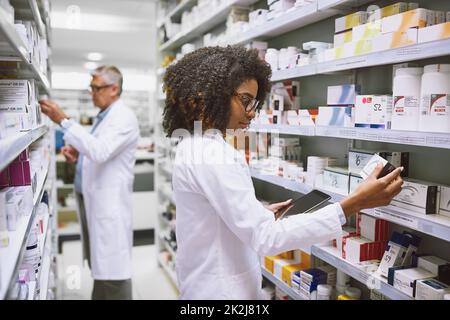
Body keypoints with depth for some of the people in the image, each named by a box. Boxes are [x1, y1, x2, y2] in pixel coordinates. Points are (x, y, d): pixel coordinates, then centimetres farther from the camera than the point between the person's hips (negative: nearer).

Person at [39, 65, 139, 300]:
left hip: (109, 203, -10)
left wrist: (63, 121, -25)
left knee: (112, 268, -4)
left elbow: (100, 151, -28)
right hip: (91, 199, 10)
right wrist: (79, 155, 6)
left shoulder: (124, 117, -14)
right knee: (99, 264, 19)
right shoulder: (104, 116, 17)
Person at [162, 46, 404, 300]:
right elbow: (265, 238, -30)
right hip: (222, 290, -9)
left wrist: (262, 213, 5)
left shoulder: (196, 146, 5)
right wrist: (353, 206, -32)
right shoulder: (211, 155, -26)